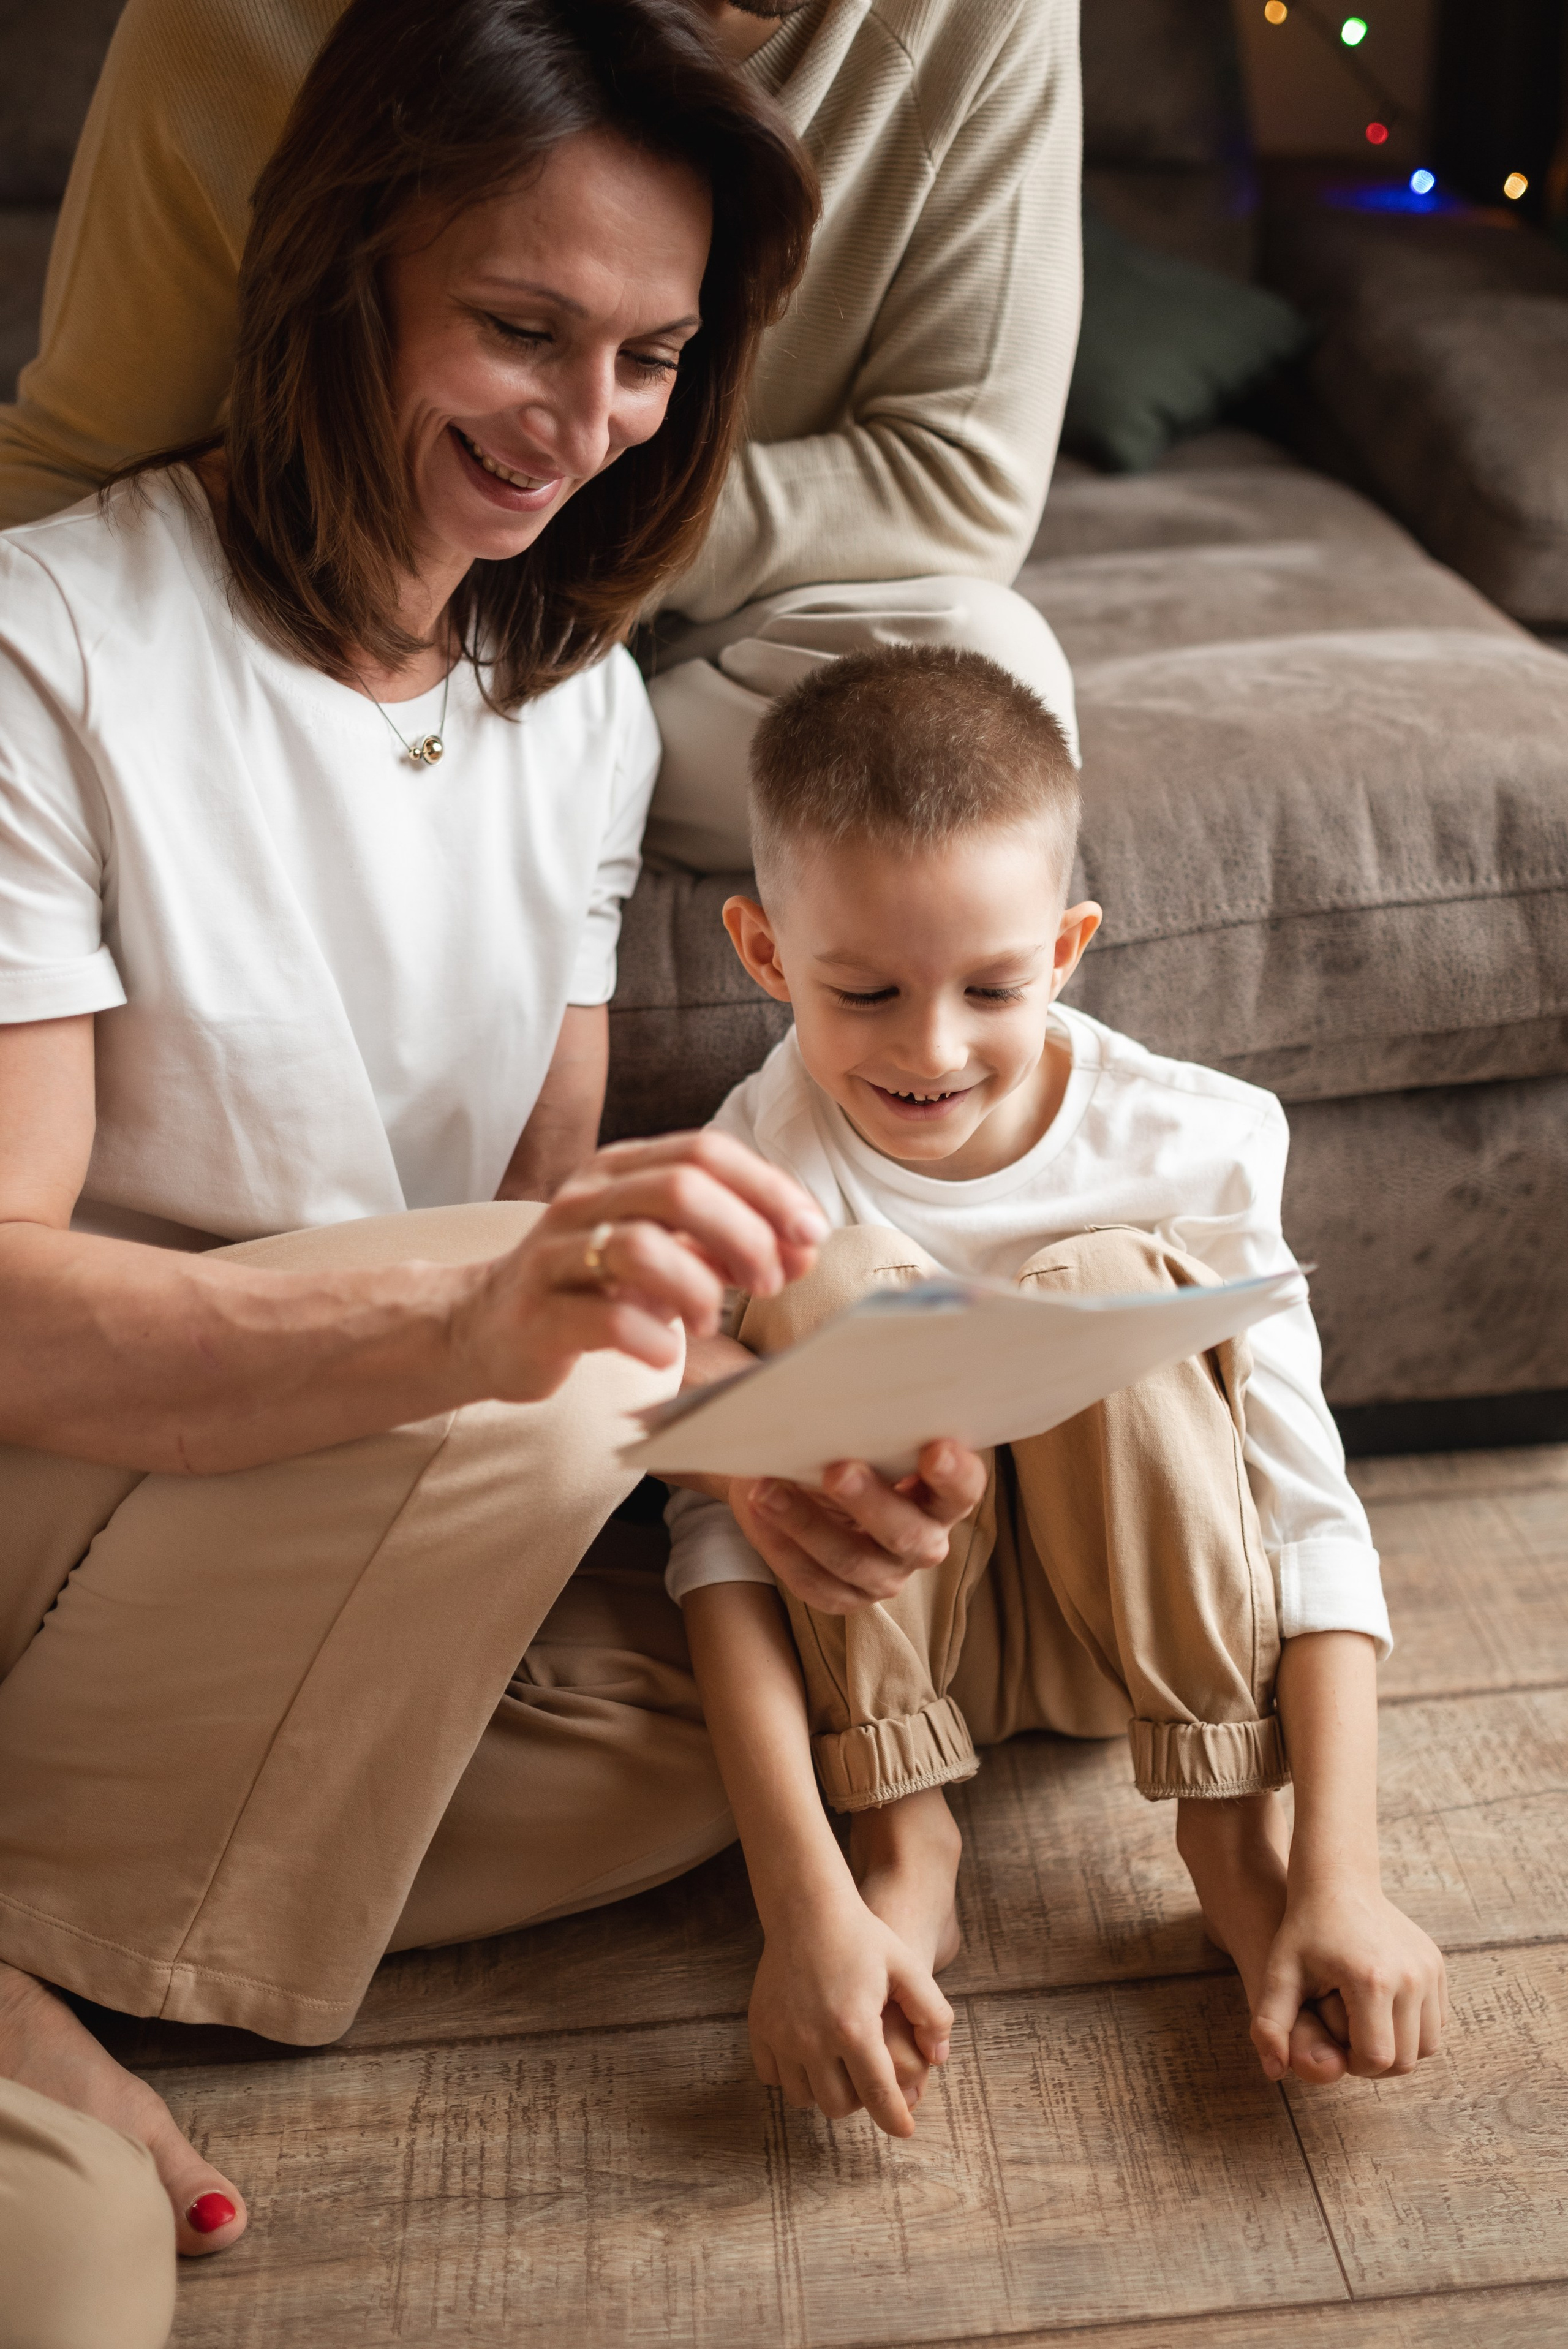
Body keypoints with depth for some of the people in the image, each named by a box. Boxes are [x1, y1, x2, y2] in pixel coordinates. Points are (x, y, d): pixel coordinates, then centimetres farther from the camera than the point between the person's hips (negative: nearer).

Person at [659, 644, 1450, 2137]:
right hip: (885, 1635, 0)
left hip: (1142, 1625, 1)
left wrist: (1343, 1876, -30)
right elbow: (722, 1542, -26)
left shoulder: (1188, 1145, -19)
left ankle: (1236, 1842, -15)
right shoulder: (752, 1176, -21)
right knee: (839, 1288, -28)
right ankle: (899, 1845, -16)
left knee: (1101, 1286, -28)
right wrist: (805, 1906, -36)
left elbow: (1312, 1518, -20)